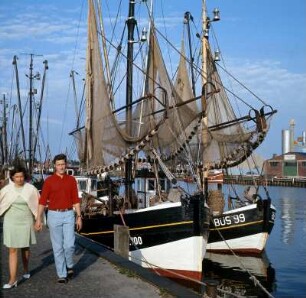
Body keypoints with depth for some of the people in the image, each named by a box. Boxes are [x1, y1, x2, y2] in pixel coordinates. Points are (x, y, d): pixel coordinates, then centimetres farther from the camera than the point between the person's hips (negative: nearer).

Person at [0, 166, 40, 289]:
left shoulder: (31, 189, -7)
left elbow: (38, 204, 3)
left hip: (25, 222, 0)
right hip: (11, 222, 0)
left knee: (25, 248, 15)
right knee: (12, 250, -4)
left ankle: (26, 270, 39)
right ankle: (12, 279, -4)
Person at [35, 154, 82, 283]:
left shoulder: (71, 180, 4)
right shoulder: (49, 181, -3)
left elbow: (75, 200, 6)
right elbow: (42, 200, -3)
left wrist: (79, 217, 1)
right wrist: (38, 219, -8)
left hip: (68, 215, 1)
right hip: (54, 215, -1)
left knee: (69, 245, -6)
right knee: (58, 247, 1)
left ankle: (69, 265, 23)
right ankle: (62, 275, 11)